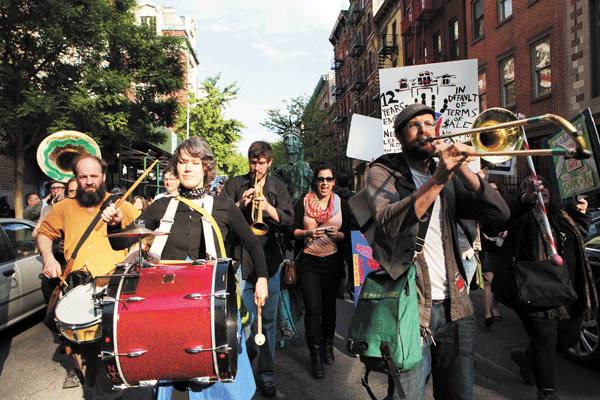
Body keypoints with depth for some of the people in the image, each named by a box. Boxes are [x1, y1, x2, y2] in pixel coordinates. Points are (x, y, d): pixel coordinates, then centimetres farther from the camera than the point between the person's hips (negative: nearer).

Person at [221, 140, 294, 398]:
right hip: (241, 259, -1)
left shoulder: (278, 188, 10)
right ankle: (247, 351, 29)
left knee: (268, 321, 6)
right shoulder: (234, 185, 7)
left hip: (269, 260, 1)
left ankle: (266, 374, 20)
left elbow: (289, 221, 0)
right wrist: (240, 204, -16)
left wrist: (268, 207, -16)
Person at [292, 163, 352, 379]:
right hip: (309, 262, -2)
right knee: (313, 308, -6)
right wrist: (308, 233, -20)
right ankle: (315, 356, 5)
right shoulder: (303, 203, 0)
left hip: (332, 261, 2)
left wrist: (337, 235, -15)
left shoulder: (341, 204, 6)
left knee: (329, 305, 9)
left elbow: (347, 234, 6)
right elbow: (293, 230, -1)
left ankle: (328, 345, 30)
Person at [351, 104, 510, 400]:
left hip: (455, 309, 5)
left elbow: (500, 213, 2)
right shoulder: (383, 172, 2)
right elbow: (389, 223, -18)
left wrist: (462, 168, -10)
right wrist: (437, 181, -26)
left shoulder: (450, 178, 17)